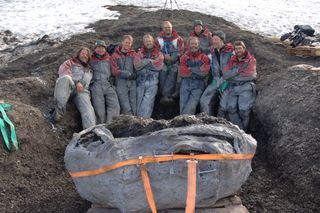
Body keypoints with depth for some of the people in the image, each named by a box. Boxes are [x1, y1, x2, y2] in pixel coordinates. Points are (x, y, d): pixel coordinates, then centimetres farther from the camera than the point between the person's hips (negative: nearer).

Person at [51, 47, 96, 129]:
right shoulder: (70, 62, 25)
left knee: (87, 108, -29)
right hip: (69, 86, -2)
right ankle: (59, 111, -47)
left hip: (82, 90, 2)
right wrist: (76, 82, -9)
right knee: (65, 78, -38)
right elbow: (64, 72, 6)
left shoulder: (89, 70, 37)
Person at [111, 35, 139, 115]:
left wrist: (135, 75, -17)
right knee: (126, 109, -9)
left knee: (134, 108, 2)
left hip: (132, 83, 3)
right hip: (121, 84, -2)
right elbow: (115, 71, -3)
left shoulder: (134, 54, 14)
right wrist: (129, 74, -11)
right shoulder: (115, 55, 7)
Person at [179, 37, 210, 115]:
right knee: (183, 106, -5)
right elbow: (182, 72, -1)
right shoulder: (184, 57, 11)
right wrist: (198, 70, -4)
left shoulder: (204, 58, 7)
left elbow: (204, 71, -6)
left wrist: (191, 69, -4)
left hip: (198, 85, -2)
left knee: (191, 106, -16)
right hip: (185, 83, 2)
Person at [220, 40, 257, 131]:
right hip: (233, 87, 3)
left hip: (246, 87, -3)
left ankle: (244, 131, 4)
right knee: (231, 108, -15)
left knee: (243, 110, -17)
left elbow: (249, 75, -9)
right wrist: (239, 69, -8)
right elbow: (225, 75, 1)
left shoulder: (251, 60, 4)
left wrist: (232, 75, -3)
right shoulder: (232, 60, 13)